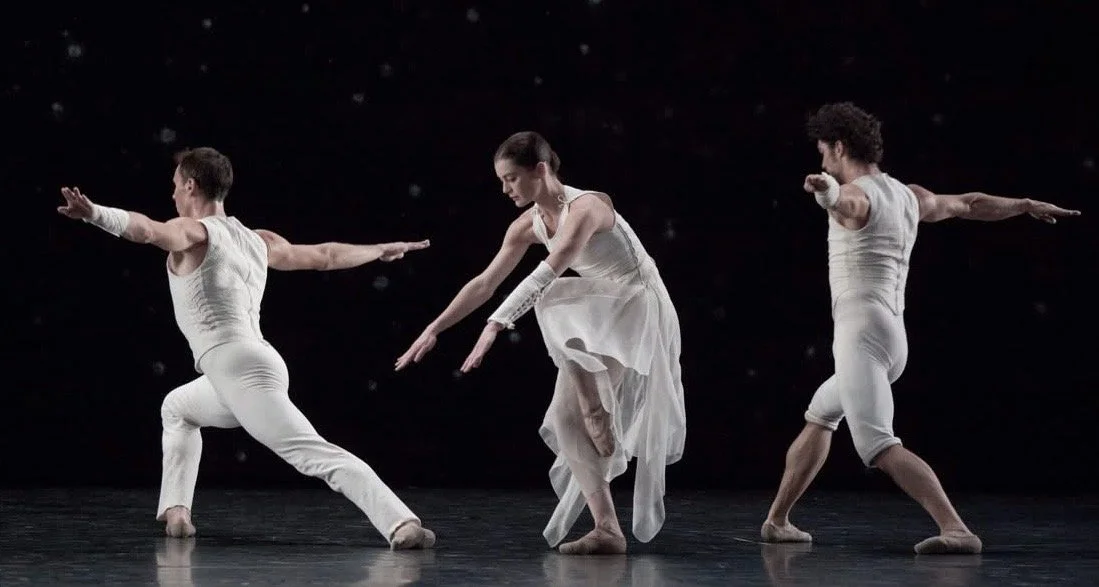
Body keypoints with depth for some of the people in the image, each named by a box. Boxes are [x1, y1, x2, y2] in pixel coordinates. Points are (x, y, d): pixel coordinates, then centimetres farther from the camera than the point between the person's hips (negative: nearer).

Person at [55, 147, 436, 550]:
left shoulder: (192, 231, -2)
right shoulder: (258, 240, 20)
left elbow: (146, 230, -26)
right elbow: (326, 256, 30)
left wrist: (93, 213, -42)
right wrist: (383, 250, 46)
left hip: (238, 370, -9)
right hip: (253, 365, 9)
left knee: (316, 454, -16)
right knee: (177, 408, 30)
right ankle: (175, 511, 22)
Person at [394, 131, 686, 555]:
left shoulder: (586, 207, -26)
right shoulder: (529, 225, -1)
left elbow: (545, 275, -38)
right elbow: (484, 284, 4)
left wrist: (496, 326, -45)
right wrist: (433, 330, 2)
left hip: (638, 308, -8)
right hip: (601, 315, 8)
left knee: (556, 306, -33)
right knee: (567, 417, -5)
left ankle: (600, 416, -14)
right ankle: (607, 530, -5)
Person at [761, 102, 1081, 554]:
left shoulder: (857, 194, -8)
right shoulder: (909, 197, 19)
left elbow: (848, 203, -35)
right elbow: (970, 204, 35)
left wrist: (828, 192, -60)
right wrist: (1028, 206, 52)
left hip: (861, 334, -10)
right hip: (895, 339, 10)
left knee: (879, 447, -20)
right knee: (819, 416, 28)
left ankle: (957, 531, -35)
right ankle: (776, 521, 32)